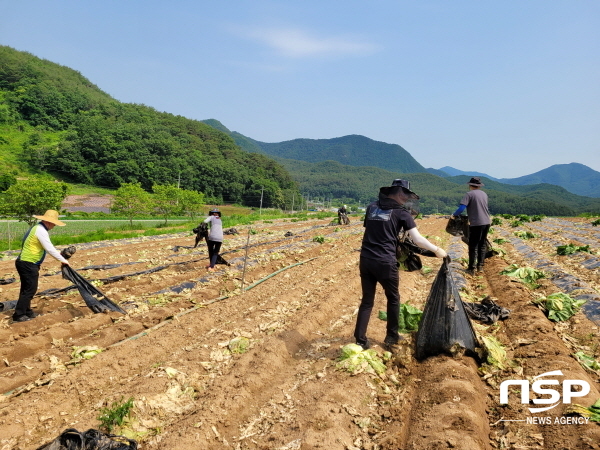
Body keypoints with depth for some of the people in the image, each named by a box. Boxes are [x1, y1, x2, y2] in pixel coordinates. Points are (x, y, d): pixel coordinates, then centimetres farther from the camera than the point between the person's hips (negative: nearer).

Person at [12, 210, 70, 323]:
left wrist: (59, 253, 17)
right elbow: (50, 249, -19)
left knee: (27, 289, 17)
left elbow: (48, 247, 22)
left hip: (25, 263, 10)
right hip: (28, 264, -10)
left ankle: (27, 311, 27)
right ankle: (18, 315, 3)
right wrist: (63, 260, -11)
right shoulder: (41, 230, -18)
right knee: (30, 289, -3)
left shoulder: (38, 227, 14)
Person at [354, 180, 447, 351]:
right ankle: (391, 337, 25)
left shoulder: (372, 207, 11)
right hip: (385, 262, -4)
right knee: (393, 299, 17)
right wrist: (437, 250, 6)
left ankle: (360, 340, 12)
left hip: (366, 260, 4)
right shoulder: (401, 212, -3)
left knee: (367, 300, 13)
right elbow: (417, 239, -6)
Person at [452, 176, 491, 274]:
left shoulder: (469, 194, -7)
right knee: (482, 245, 15)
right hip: (486, 223, 6)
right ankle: (480, 266, 17)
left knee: (473, 246, 1)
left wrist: (454, 215, -1)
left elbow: (462, 208, -16)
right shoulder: (484, 194, 12)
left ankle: (471, 268, 4)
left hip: (476, 223, -6)